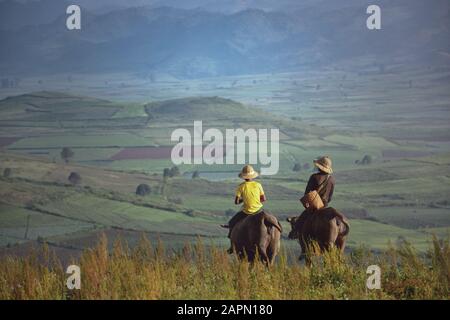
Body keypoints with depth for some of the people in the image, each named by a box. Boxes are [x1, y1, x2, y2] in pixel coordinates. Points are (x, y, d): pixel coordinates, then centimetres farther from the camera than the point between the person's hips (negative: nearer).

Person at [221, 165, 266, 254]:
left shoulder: (241, 186, -9)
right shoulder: (258, 185, -3)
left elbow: (236, 202, -12)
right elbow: (264, 199, 0)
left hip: (246, 212, -2)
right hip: (259, 210, 2)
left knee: (232, 223, 18)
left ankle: (232, 246, 18)